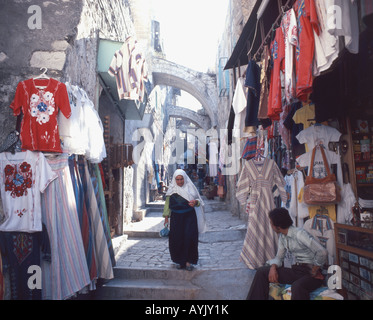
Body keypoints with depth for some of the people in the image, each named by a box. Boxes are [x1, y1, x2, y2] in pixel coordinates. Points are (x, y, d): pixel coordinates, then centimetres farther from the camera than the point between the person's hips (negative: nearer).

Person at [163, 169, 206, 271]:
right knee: (176, 239, 2)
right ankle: (179, 260, 20)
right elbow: (168, 203, 9)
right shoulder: (171, 189, 5)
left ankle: (188, 261, 4)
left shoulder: (190, 187, 1)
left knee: (189, 237, -9)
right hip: (176, 218, 2)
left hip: (189, 217, -1)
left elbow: (198, 200, 4)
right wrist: (166, 217, 6)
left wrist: (195, 202, -19)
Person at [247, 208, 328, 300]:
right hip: (296, 270, 8)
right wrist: (273, 267, -7)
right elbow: (279, 257, 15)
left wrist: (314, 272, -14)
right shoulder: (282, 237, 9)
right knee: (261, 272, -4)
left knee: (297, 286, -41)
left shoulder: (299, 234, -18)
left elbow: (322, 252, -25)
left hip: (310, 272, -8)